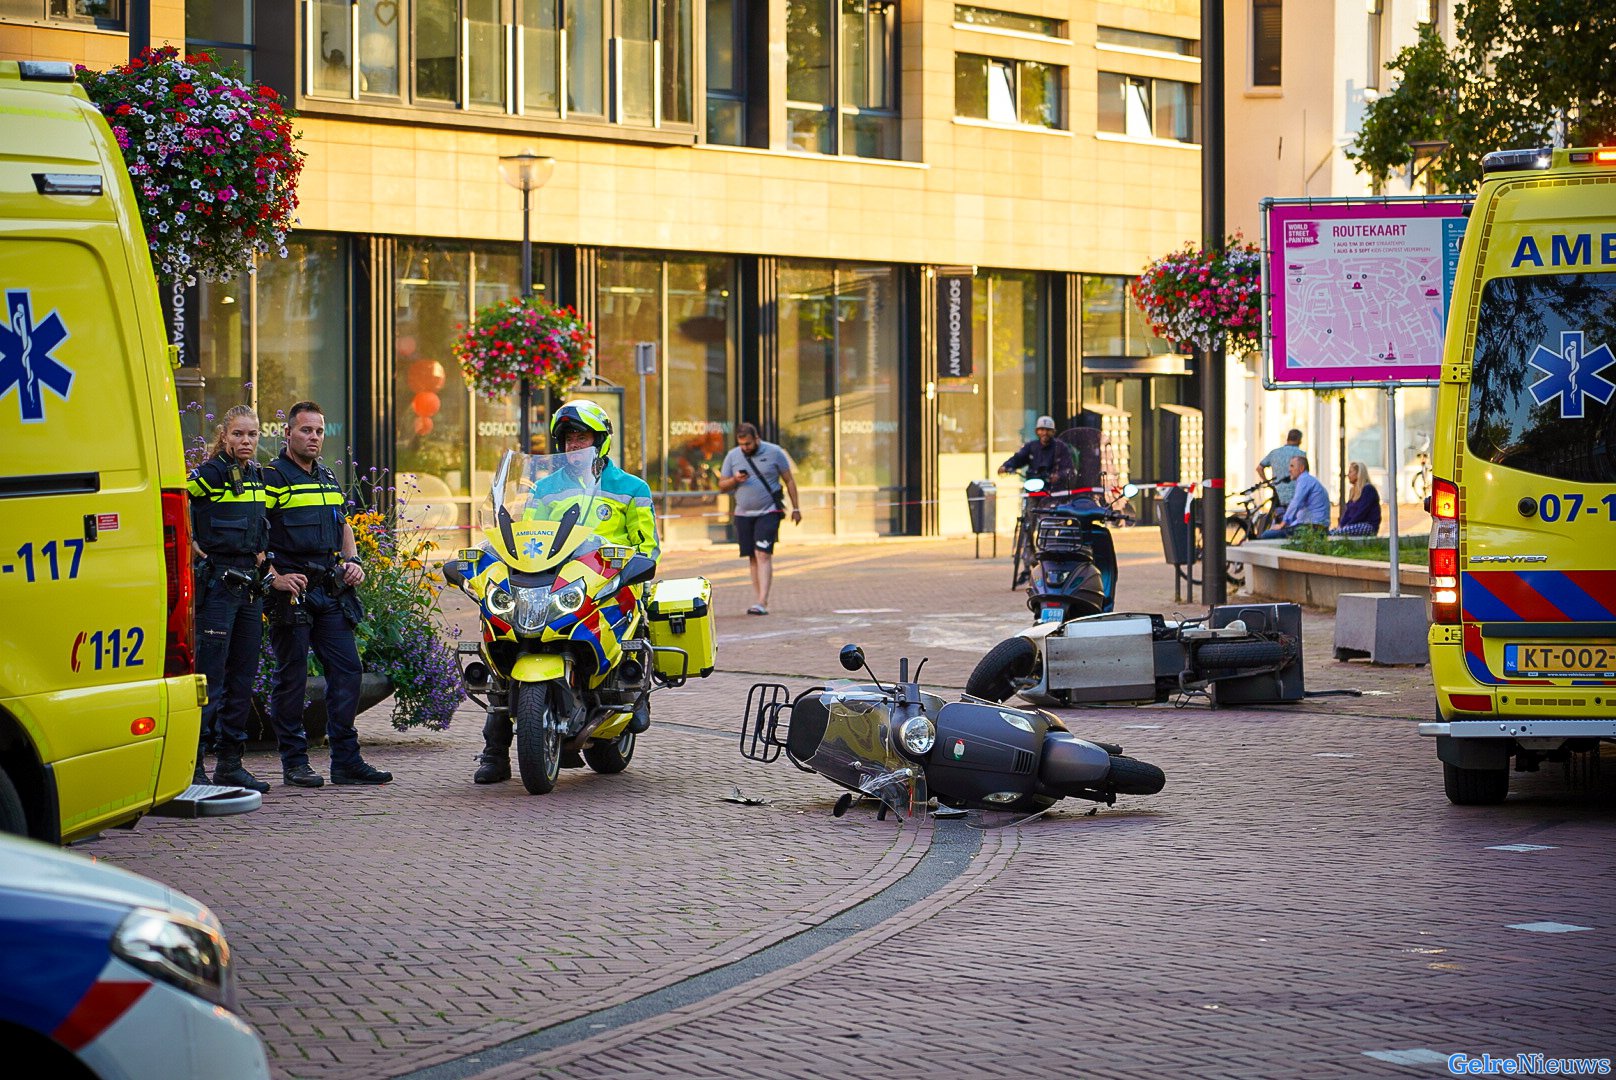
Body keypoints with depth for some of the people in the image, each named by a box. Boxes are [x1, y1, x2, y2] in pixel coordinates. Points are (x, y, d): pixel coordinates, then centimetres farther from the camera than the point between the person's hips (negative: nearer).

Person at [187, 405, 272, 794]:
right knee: (210, 676, -8)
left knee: (243, 677, 9)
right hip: (216, 582, -8)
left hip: (249, 582, 8)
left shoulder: (257, 474, 12)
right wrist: (187, 543, -15)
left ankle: (230, 762, 16)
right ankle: (194, 765, -5)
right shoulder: (211, 473, -11)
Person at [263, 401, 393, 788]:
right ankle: (294, 763, 5)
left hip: (332, 592, 7)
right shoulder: (272, 478, -5)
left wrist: (352, 561, 12)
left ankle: (346, 760, 8)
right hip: (292, 591, -7)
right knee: (291, 678, -1)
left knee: (347, 670, 3)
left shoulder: (329, 479, 18)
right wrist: (274, 577, -19)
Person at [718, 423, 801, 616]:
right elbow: (722, 485, 9)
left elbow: (789, 480, 5)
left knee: (763, 555, -14)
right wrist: (735, 480, -12)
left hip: (768, 512, -4)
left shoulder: (774, 453, -2)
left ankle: (762, 602, -20)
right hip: (744, 514, 4)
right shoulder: (732, 456, 5)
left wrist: (796, 508, 4)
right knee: (753, 558, 6)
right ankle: (761, 601, 13)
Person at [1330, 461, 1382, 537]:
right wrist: (1341, 525, -2)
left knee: (1337, 533, -31)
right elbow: (1347, 511, 15)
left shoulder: (1368, 489, -9)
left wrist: (1346, 526, -17)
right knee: (1330, 532, -13)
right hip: (1356, 525, 9)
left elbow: (1361, 513, -17)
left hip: (1369, 526, -9)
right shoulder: (1353, 490, 20)